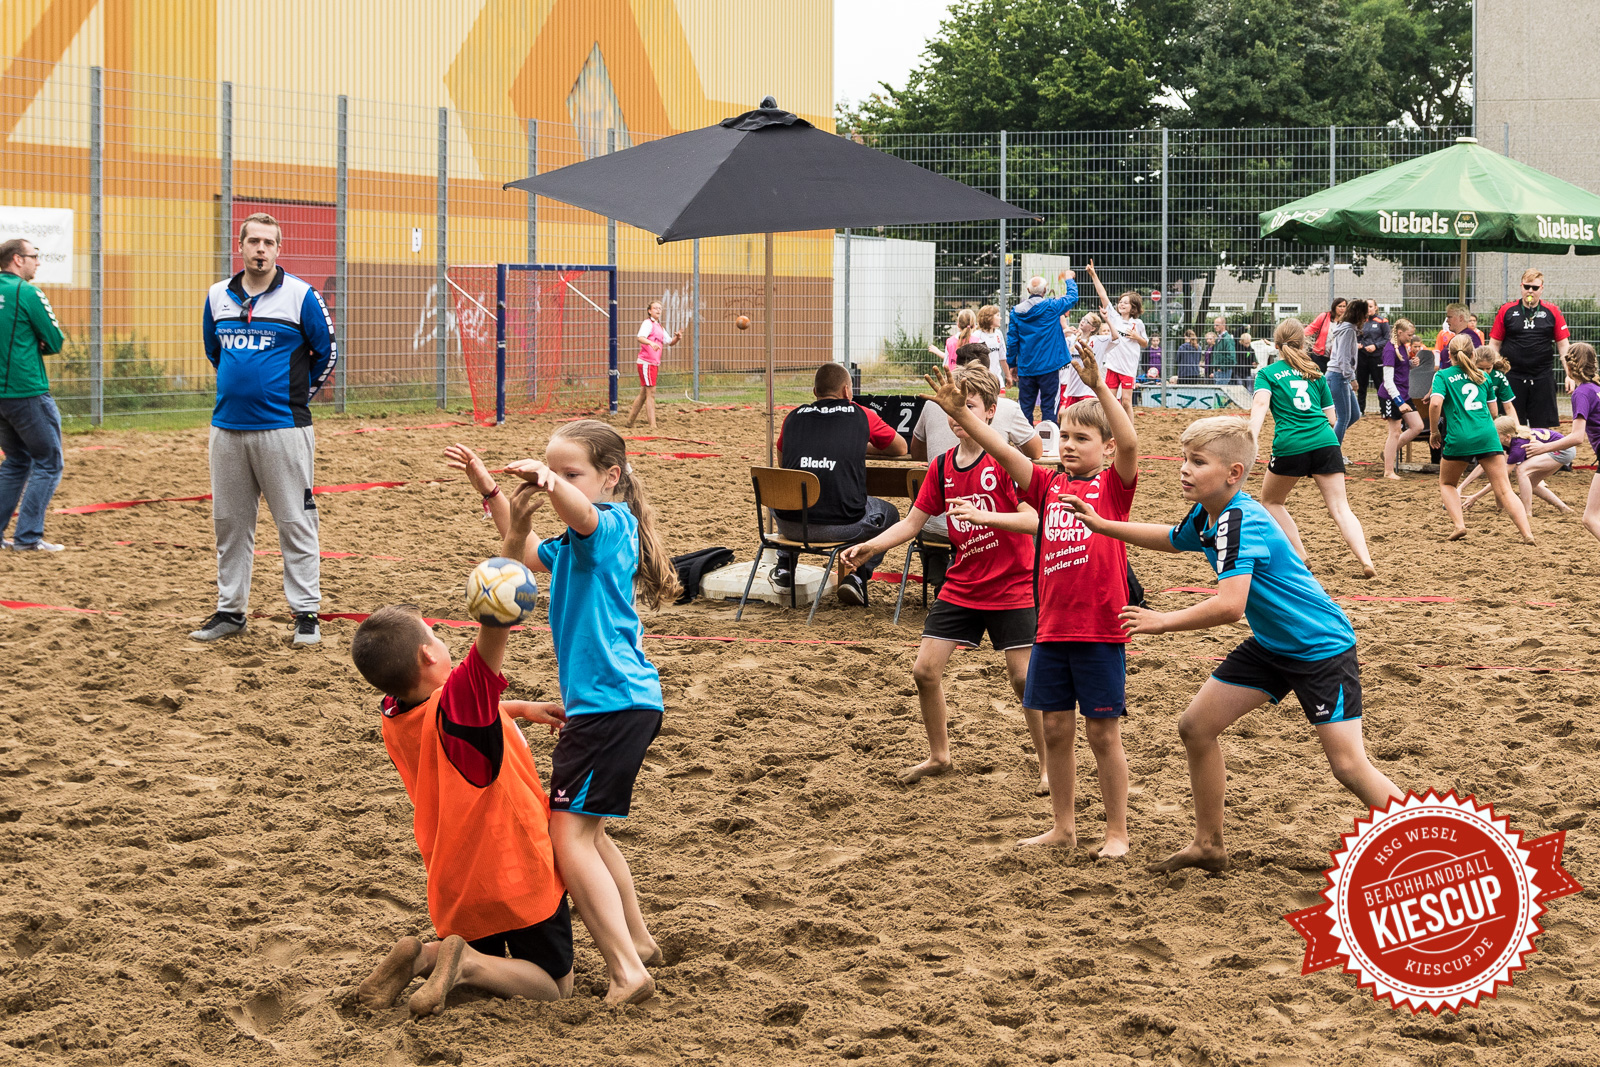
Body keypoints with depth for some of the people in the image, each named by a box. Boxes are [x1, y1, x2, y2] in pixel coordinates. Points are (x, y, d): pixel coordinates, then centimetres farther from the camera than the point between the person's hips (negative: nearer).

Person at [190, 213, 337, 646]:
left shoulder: (301, 296, -4)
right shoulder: (218, 297, 9)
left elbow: (327, 352, 5)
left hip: (282, 428, -5)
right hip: (226, 427, 5)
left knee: (295, 522, -3)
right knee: (229, 522, 10)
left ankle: (306, 613, 2)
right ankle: (230, 609, 19)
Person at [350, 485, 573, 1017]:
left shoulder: (396, 716, -6)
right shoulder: (454, 702, -28)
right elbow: (494, 622, -44)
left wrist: (522, 708, 15)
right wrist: (514, 539, -52)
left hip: (458, 883, 7)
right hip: (518, 873, -7)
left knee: (485, 960, 28)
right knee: (554, 985, 9)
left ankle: (421, 955, -1)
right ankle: (463, 961, -14)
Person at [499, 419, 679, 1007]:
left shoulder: (612, 522, -10)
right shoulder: (575, 543, 19)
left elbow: (583, 514, -35)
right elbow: (525, 554, 35)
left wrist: (550, 481, -56)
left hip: (612, 703, -11)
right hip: (622, 701, 11)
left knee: (570, 836, -15)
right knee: (584, 830, 24)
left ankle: (627, 971, -20)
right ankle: (637, 940, 36)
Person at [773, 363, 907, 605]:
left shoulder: (794, 417, 12)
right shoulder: (862, 415, 7)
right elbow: (901, 449, 25)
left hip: (792, 524, 3)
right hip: (843, 526, -3)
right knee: (888, 513, 28)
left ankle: (784, 569, 35)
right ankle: (858, 576, 12)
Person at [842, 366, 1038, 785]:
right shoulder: (942, 466, 3)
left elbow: (1032, 519, -22)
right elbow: (913, 522, 7)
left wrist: (981, 515, -35)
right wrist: (868, 547, -6)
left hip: (1011, 588, -5)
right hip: (960, 587, 5)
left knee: (1024, 677, -6)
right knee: (925, 670, 1)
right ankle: (939, 755, 22)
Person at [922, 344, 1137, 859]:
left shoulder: (1114, 485, -3)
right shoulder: (1049, 485, 9)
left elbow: (1130, 442, -21)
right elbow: (1002, 450, 0)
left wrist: (1099, 387, -32)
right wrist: (959, 413, -12)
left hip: (1100, 630, -5)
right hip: (1052, 628, 5)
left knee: (1103, 733, 2)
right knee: (1055, 729, 12)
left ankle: (1117, 831, 14)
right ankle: (1062, 826, 25)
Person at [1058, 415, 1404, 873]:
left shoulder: (1240, 523, -27)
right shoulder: (1205, 516, 2)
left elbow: (1229, 606, -37)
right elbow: (1170, 539, 27)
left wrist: (1164, 621, -25)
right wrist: (1103, 525, 21)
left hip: (1321, 646, -10)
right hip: (1271, 644, 10)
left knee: (1348, 764, -15)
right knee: (1196, 727, 8)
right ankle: (1208, 845, 21)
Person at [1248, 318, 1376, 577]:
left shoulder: (1267, 373, 10)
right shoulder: (1316, 373, 20)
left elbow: (1261, 403, -10)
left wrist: (1251, 440, -22)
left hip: (1291, 446, -3)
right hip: (1325, 443, 3)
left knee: (1270, 501, 20)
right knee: (1340, 508, 1)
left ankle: (1301, 558, 11)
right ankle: (1365, 560, -18)